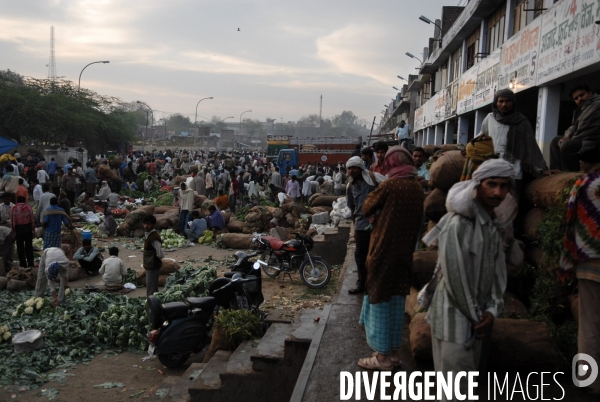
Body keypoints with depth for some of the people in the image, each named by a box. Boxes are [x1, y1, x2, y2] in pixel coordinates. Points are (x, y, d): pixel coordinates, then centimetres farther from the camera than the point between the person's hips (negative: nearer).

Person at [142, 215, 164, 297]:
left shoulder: (154, 238, -23)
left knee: (151, 291, -1)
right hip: (149, 266, 9)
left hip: (153, 267, -9)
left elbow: (160, 254, -25)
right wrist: (145, 265, 13)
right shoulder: (147, 234, 6)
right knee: (153, 289, 21)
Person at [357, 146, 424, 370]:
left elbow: (367, 208, -2)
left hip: (384, 250, -6)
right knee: (396, 302, 16)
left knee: (381, 301, 4)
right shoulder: (418, 189, 3)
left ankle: (383, 356, 13)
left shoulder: (390, 185, -15)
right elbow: (417, 221, 12)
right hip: (405, 251, 7)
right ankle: (393, 352, 26)